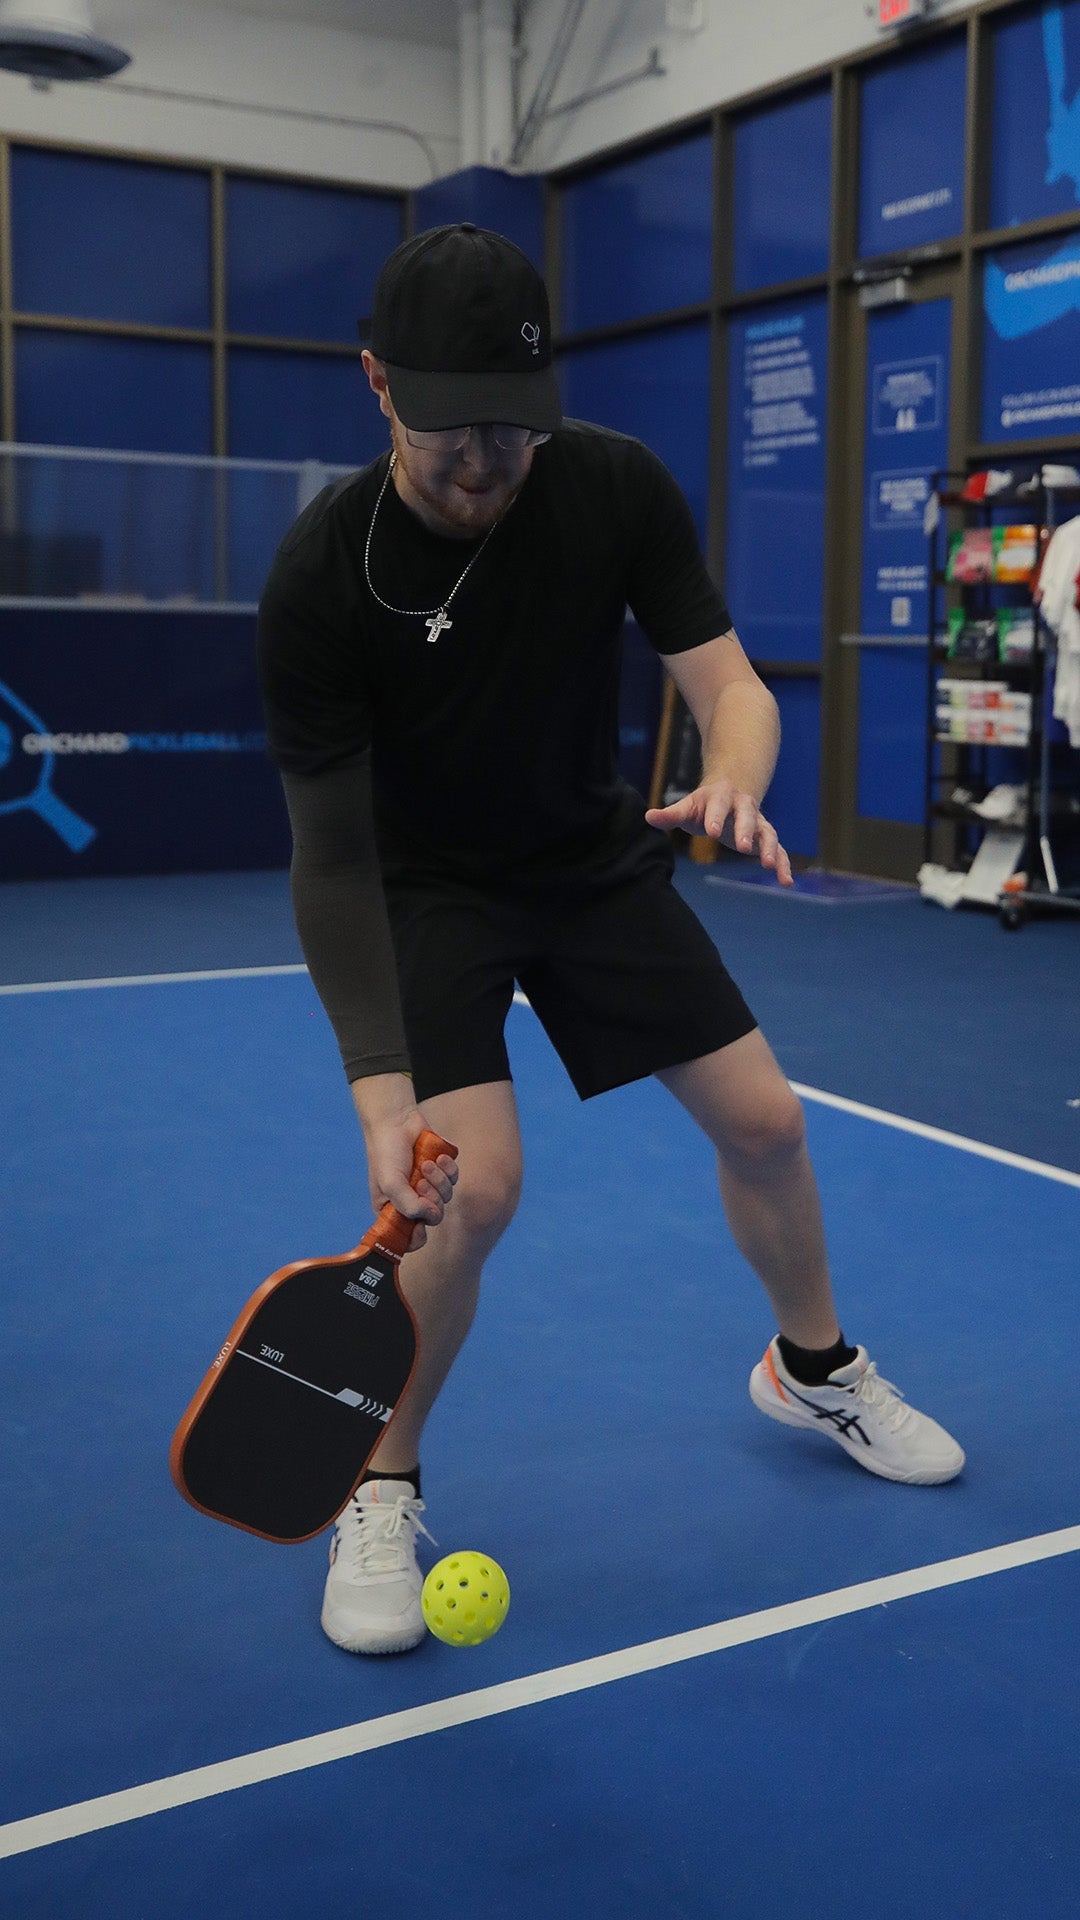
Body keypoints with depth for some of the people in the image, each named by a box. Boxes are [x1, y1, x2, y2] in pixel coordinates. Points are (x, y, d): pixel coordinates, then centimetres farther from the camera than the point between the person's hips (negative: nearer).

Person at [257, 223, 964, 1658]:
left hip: (599, 857, 4)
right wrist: (382, 1091, -33)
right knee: (475, 1186, -22)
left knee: (763, 1120, 5)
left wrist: (732, 781, -42)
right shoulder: (322, 581, -27)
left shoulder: (619, 489, -19)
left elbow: (731, 687, -17)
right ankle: (382, 1489, 5)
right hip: (429, 886, -3)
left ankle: (815, 1370, 35)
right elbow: (331, 856, -25)